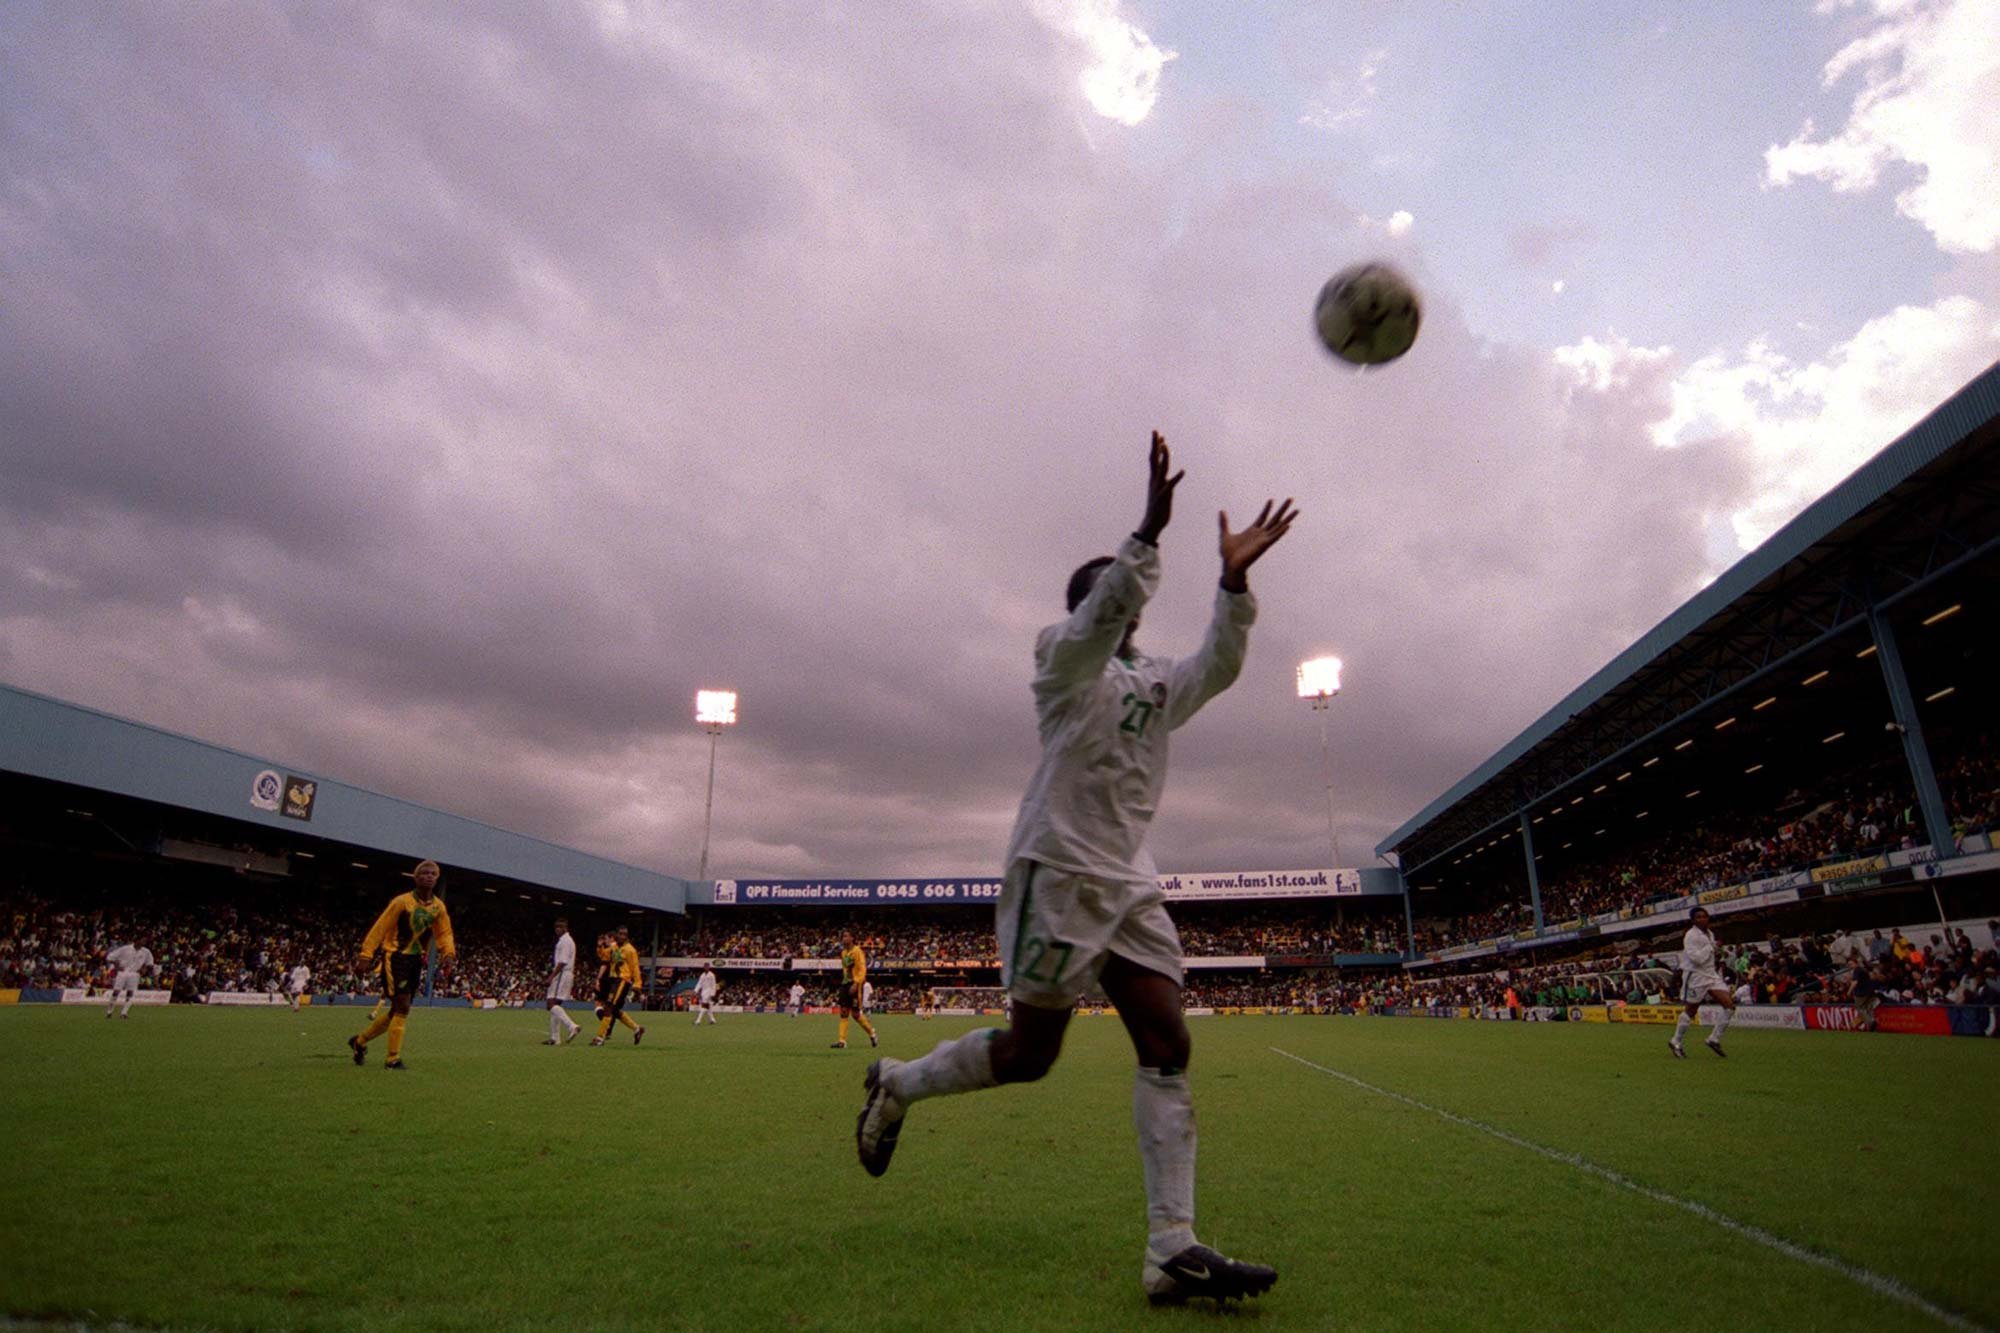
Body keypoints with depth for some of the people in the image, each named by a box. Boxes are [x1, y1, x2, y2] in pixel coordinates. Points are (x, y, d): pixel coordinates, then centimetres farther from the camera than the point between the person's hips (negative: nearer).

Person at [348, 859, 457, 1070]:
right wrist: (366, 957, -13)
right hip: (395, 957, -6)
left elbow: (444, 933, 9)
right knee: (402, 1007, -13)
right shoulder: (402, 901, -12)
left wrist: (449, 954, -9)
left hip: (416, 961, 6)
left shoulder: (438, 907, 3)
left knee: (399, 1010, 12)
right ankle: (393, 1059, -3)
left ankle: (360, 1041, 34)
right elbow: (380, 928, -10)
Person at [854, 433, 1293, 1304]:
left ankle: (1172, 1250, -1)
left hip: (1130, 881, 7)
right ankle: (895, 1084, 25)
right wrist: (1149, 532, -32)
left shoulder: (1156, 684, 20)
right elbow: (1103, 613, -21)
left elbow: (1217, 668, 3)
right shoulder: (1063, 656, 1)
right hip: (1058, 871, -7)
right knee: (1028, 1052, -2)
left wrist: (1233, 583, -10)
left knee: (1167, 1046, -5)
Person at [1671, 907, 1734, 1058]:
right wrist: (1712, 947, -16)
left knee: (1730, 1005, -6)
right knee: (1690, 1011, 2)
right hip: (1696, 976, -7)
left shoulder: (1709, 934, 11)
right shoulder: (1691, 936, -15)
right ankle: (1675, 1042, 17)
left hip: (1711, 975, 7)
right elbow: (1696, 958, -24)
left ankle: (1714, 1039, 7)